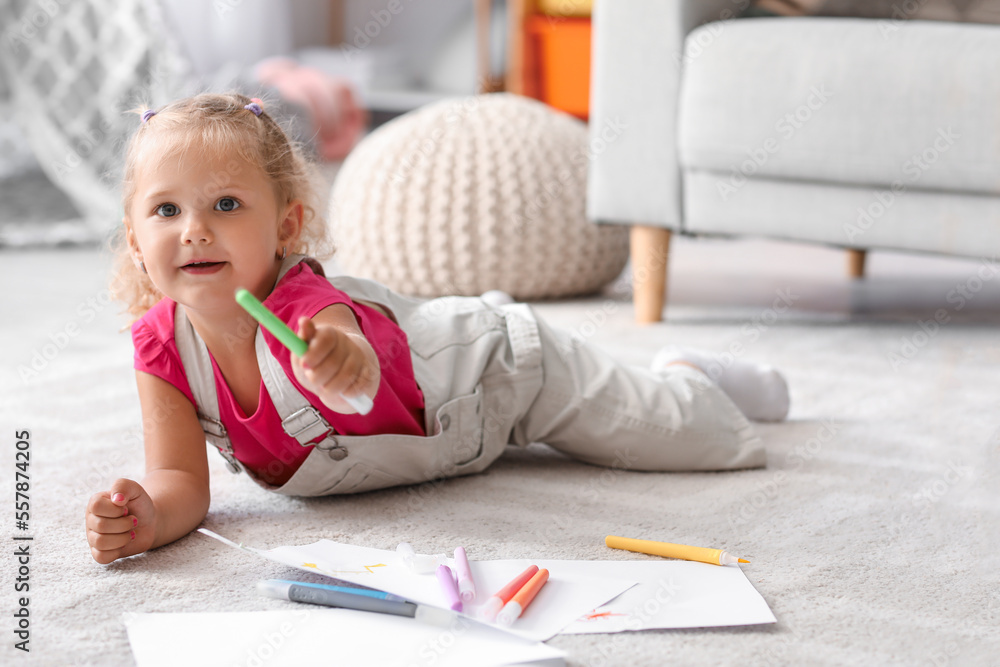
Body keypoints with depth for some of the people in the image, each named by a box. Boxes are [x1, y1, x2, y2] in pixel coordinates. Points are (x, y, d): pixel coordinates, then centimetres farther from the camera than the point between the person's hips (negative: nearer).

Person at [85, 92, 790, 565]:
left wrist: (345, 365, -91)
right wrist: (147, 518, -50)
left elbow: (364, 383, -66)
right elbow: (182, 480, -27)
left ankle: (685, 379, 41)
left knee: (680, 436, 6)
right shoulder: (162, 348, -26)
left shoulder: (309, 312, -44)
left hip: (502, 363, -6)